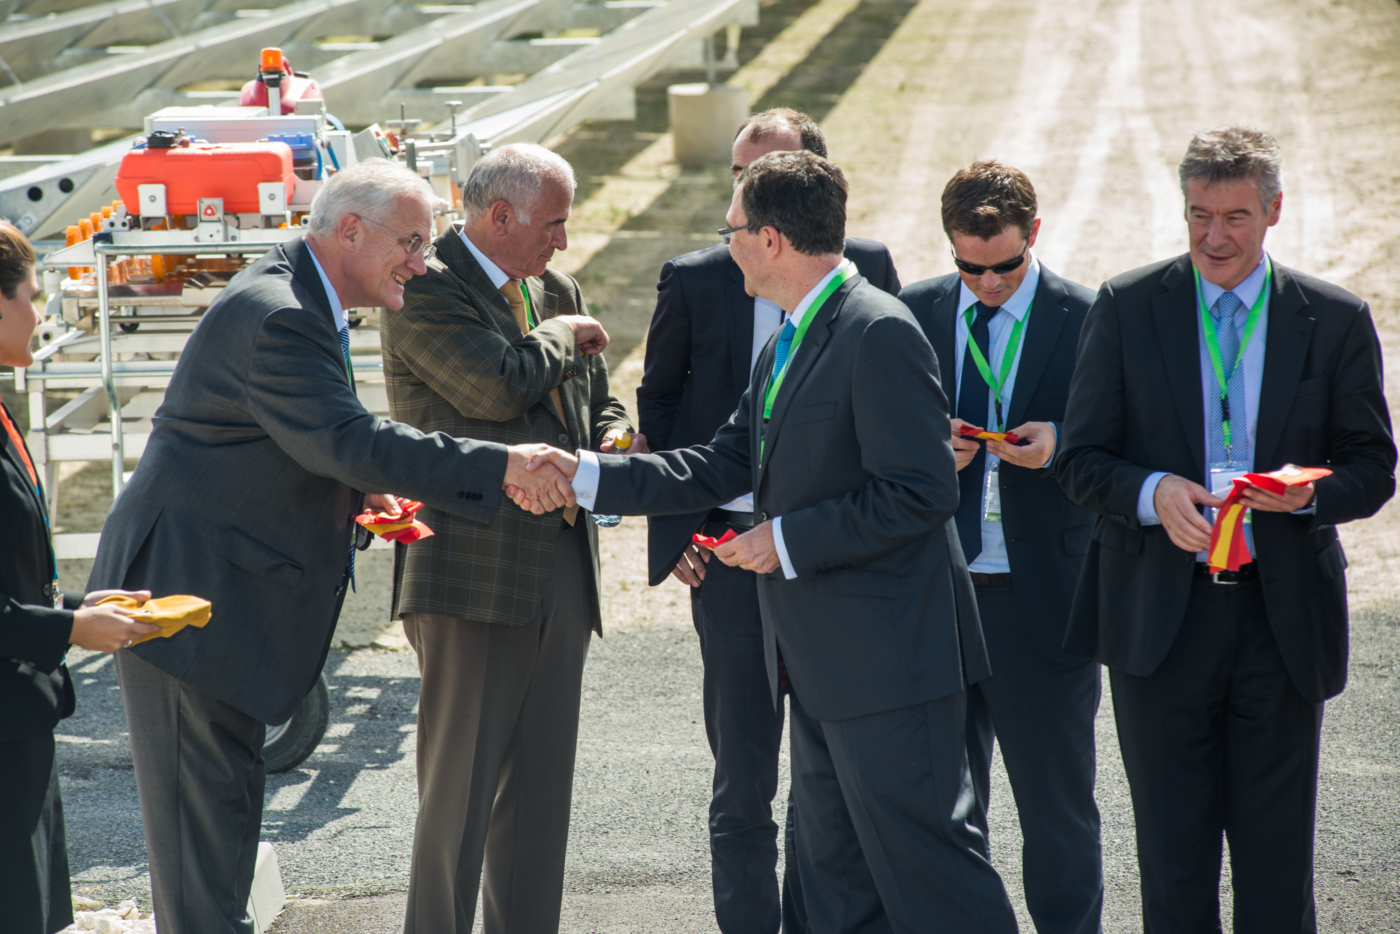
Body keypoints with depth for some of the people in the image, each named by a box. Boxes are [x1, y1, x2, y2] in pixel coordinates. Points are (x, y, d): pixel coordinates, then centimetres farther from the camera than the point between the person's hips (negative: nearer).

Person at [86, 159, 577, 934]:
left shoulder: (299, 303, 13)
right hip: (185, 593, -11)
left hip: (224, 591, 11)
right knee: (203, 806, -7)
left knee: (222, 798, 16)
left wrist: (356, 494, 5)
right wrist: (503, 467, -31)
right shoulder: (275, 317, -22)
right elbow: (351, 440, -30)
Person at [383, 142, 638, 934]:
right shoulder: (426, 290, -9)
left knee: (542, 788, 11)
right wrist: (564, 335, -5)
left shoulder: (557, 291, 16)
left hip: (561, 565, 8)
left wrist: (612, 443, 2)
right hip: (475, 568, -8)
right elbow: (498, 387, -23)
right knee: (461, 787, -6)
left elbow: (599, 404, 25)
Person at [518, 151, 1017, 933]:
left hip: (888, 655, -10)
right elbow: (724, 465, 18)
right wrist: (587, 475, 11)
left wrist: (787, 541, -17)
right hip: (822, 661, 10)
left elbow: (919, 492, -22)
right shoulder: (791, 341, 16)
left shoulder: (879, 333, -17)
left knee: (927, 865, -7)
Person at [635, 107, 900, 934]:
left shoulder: (866, 271, 2)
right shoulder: (695, 282, 0)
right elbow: (657, 403, 9)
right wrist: (675, 531, 0)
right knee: (744, 781, 3)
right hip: (733, 554, -1)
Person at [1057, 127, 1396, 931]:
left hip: (1283, 616, 0)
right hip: (1161, 616, 0)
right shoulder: (1127, 308, 3)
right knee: (1173, 852, 6)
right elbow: (1084, 460, 2)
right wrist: (1153, 493, -18)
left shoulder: (1336, 320, 4)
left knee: (1277, 854, 3)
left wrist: (1312, 489, -16)